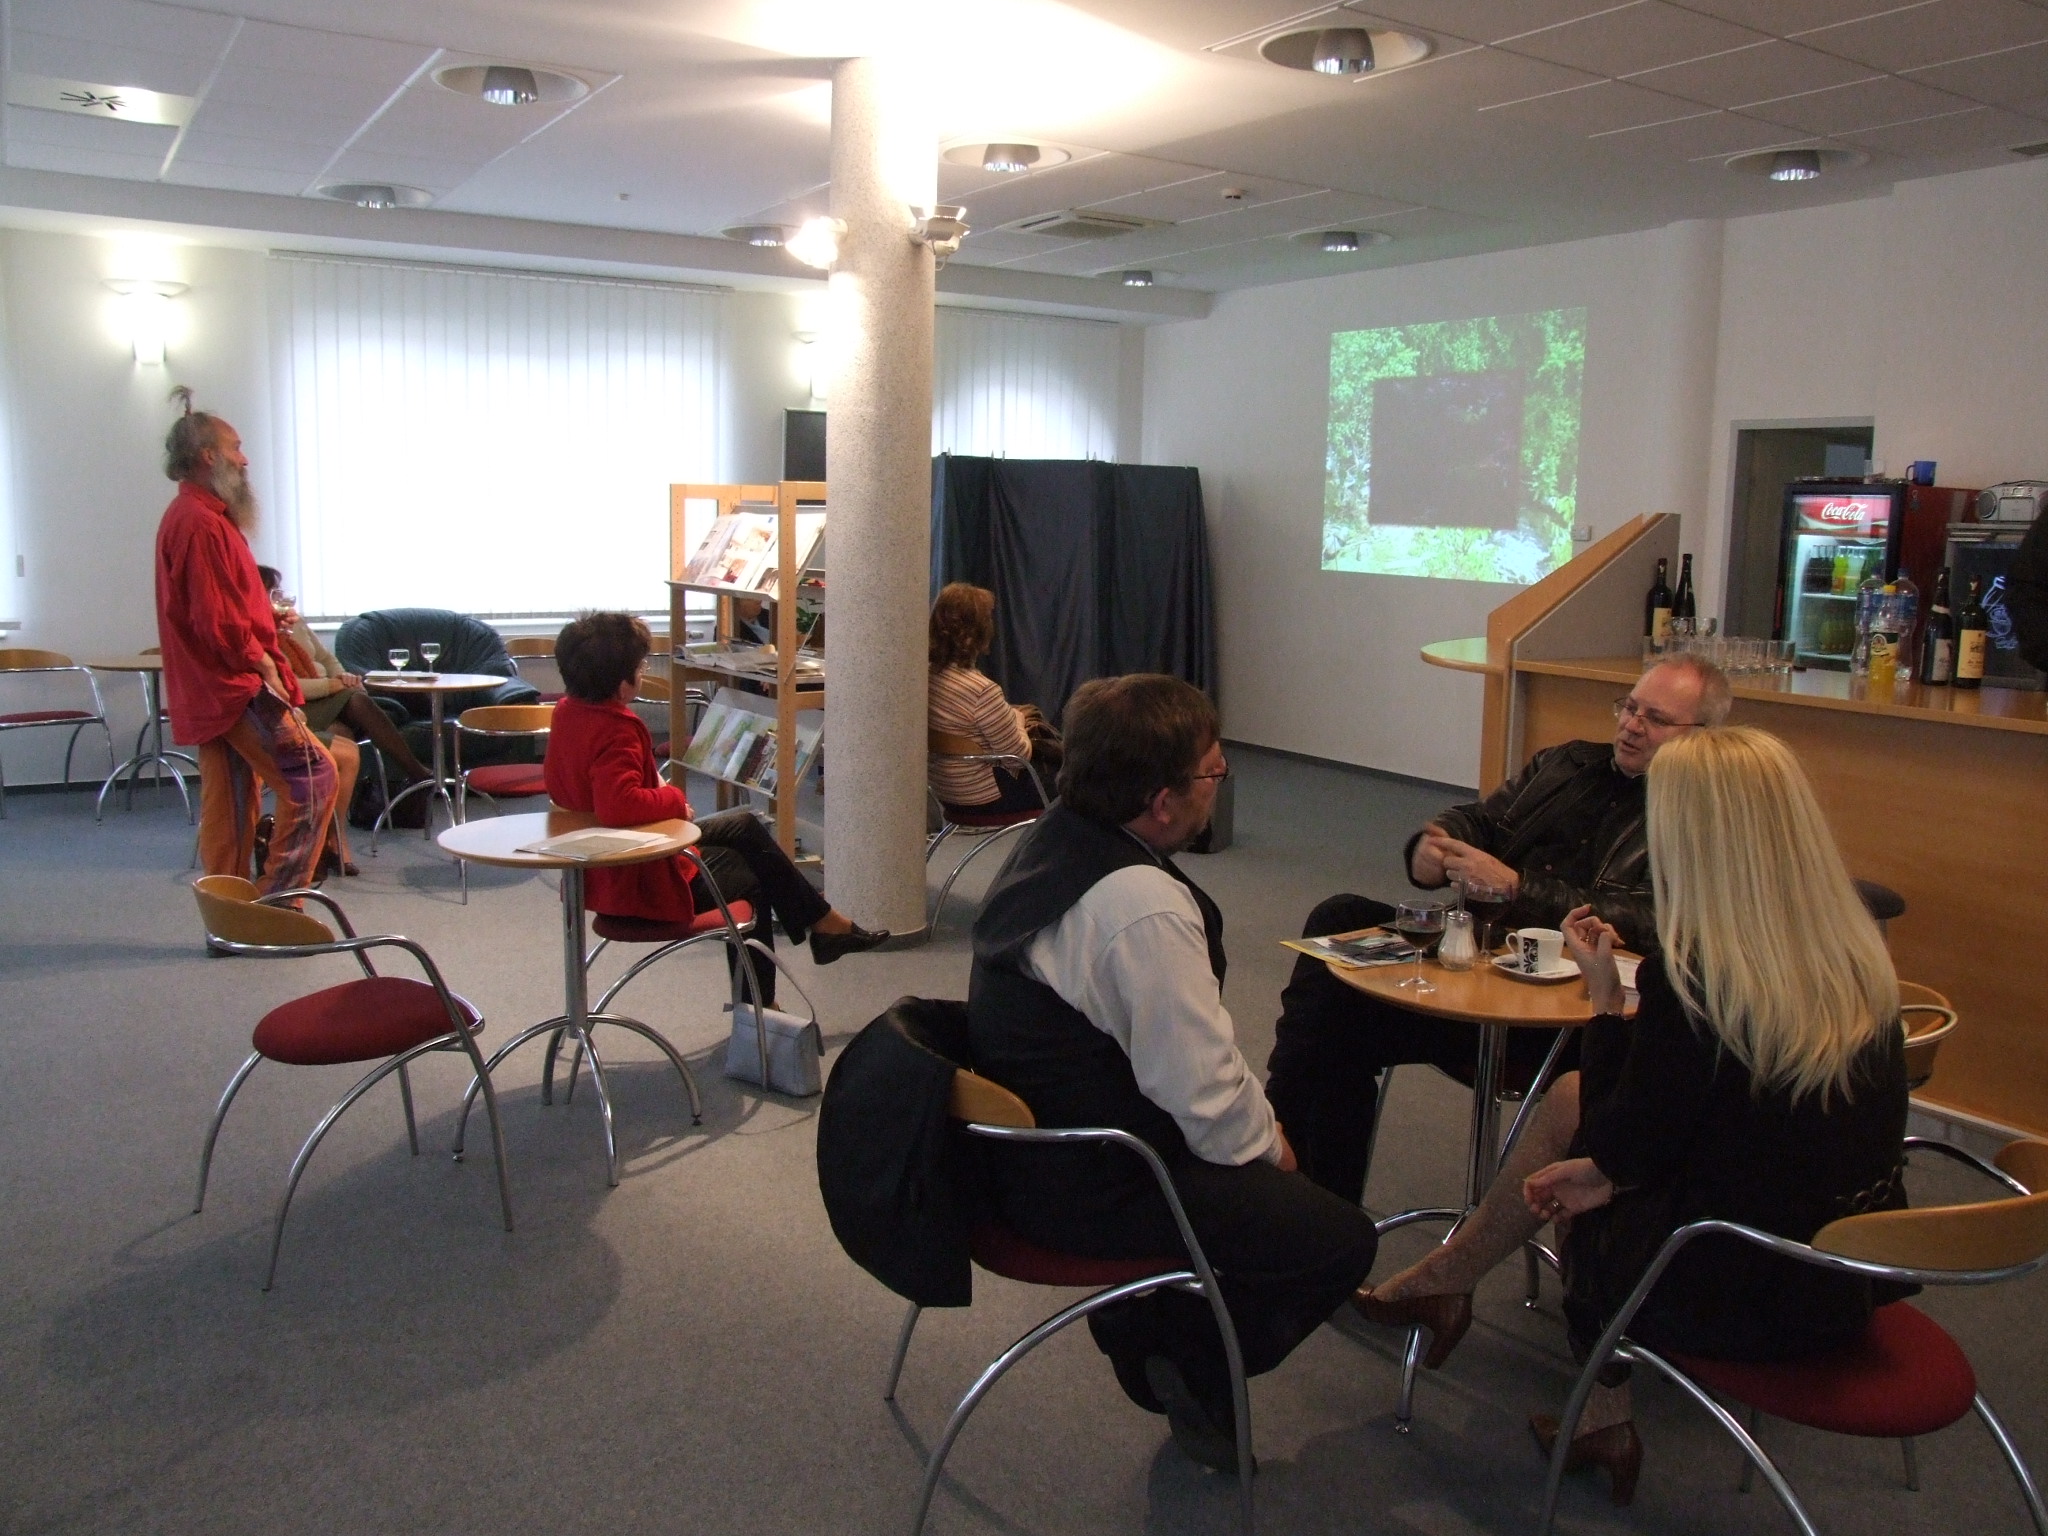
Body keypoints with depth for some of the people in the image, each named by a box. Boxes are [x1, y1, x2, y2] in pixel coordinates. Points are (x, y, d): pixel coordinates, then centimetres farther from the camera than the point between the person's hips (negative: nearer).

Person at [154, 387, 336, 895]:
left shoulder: (191, 516, 18)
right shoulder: (200, 522, -15)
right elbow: (215, 619, -21)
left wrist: (265, 621, 8)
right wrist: (261, 662, -10)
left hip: (216, 689, 11)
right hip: (235, 686, -11)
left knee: (230, 809, 12)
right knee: (313, 773, -9)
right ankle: (277, 899, -7)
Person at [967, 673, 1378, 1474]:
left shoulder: (1052, 836, 1)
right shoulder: (1143, 906, -29)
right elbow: (1204, 1092, -24)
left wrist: (1258, 1126, 9)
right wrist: (1268, 1148, -3)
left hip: (1026, 1139, 10)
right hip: (1085, 1188, -9)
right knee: (1341, 1239, -3)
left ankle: (1154, 1325, 25)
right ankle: (1183, 1367, 11)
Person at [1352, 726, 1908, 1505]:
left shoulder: (1691, 979, -25)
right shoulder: (1860, 960, -2)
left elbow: (1618, 1149, -12)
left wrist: (1603, 989, -5)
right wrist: (1610, 1170, 8)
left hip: (1753, 1296, -7)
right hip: (1857, 1272, 7)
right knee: (1569, 1100, 17)